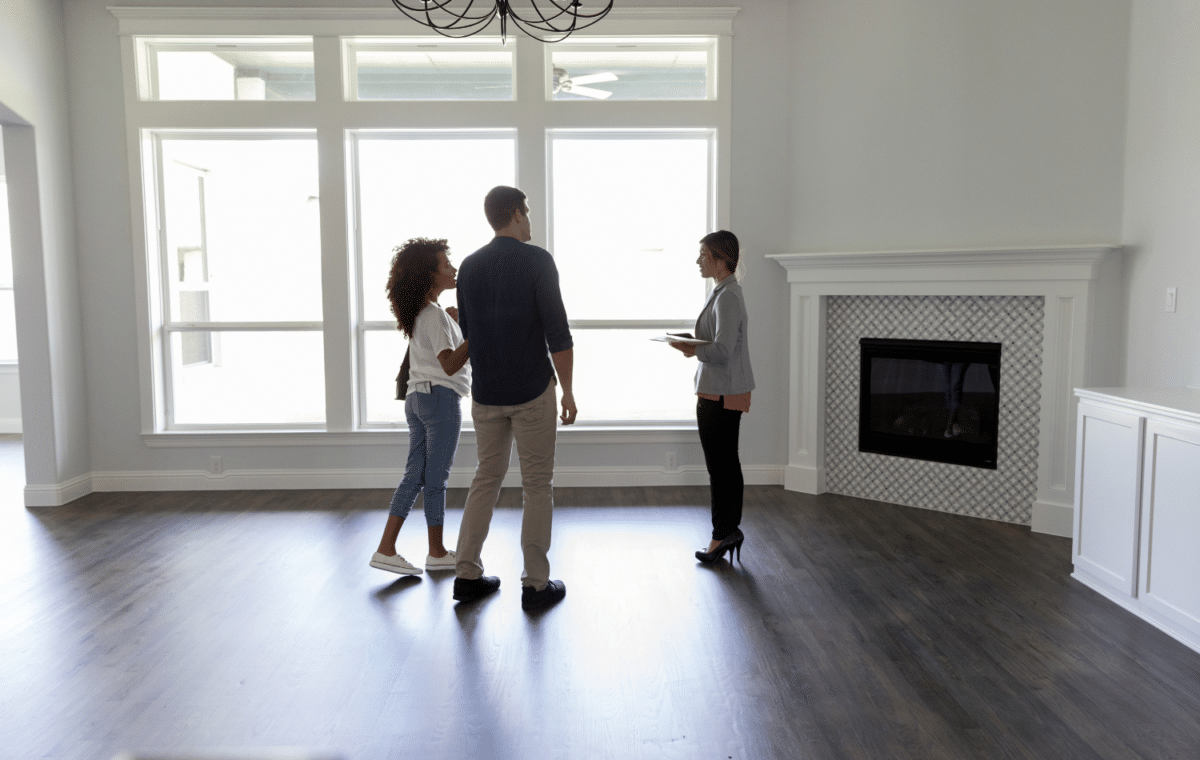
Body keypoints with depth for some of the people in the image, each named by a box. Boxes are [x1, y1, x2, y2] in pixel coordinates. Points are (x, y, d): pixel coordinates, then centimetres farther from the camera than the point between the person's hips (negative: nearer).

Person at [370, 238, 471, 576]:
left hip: (417, 398, 9)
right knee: (436, 477, 1)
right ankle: (437, 553, 13)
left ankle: (386, 549, 6)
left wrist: (458, 318, 23)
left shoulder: (420, 312, 13)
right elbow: (450, 364, -26)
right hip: (441, 398, -9)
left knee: (415, 475, 8)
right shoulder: (436, 316, -16)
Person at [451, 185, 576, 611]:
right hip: (532, 392, -5)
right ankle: (536, 584, 9)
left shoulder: (470, 266, 6)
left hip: (486, 393, 5)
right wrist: (568, 390, -7)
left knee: (486, 479, 16)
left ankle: (468, 575, 18)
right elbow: (557, 332, -15)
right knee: (537, 485, 4)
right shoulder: (536, 260, -11)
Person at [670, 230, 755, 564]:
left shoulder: (727, 297, -18)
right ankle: (731, 530, 24)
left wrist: (694, 350, -37)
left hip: (720, 396, -10)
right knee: (728, 465, 15)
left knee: (720, 467, -2)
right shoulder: (726, 292, 14)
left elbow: (723, 352, -24)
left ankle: (721, 535, 7)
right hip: (727, 394, 10)